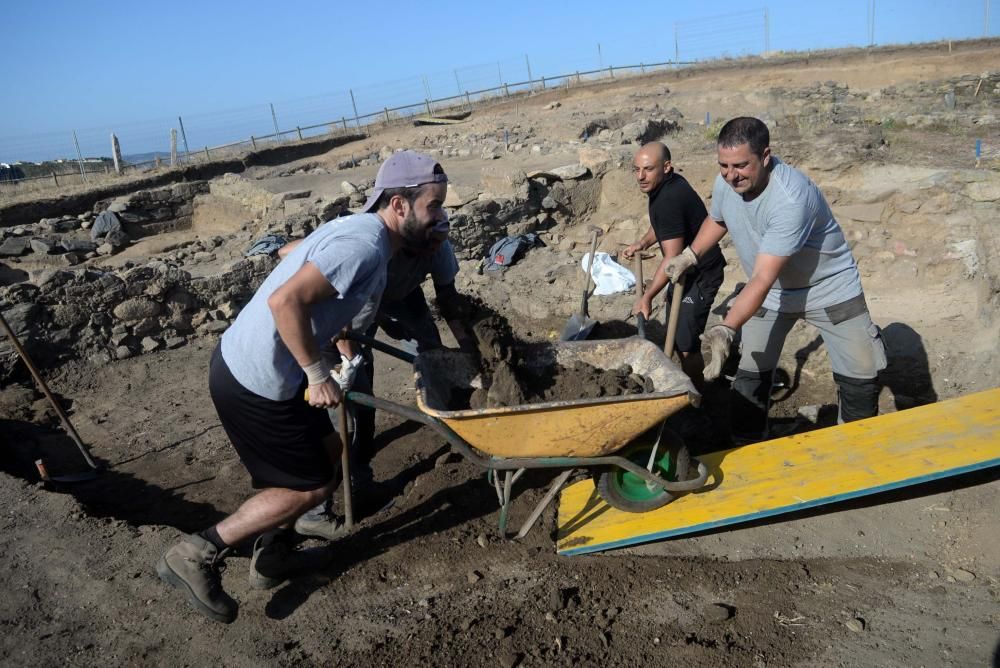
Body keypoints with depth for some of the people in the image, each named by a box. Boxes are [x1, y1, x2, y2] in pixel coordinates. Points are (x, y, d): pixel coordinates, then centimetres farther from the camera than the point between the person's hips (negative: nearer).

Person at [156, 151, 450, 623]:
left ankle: (272, 556, 33)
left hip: (246, 363, 10)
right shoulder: (365, 244, -22)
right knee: (311, 486, 4)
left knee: (327, 451, 20)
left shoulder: (365, 232, 9)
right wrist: (318, 374, -19)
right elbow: (285, 300, -29)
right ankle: (197, 555, 12)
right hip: (253, 383, -10)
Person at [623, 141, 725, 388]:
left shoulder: (669, 200, -29)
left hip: (701, 276, -10)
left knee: (685, 343, -9)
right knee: (675, 333, 19)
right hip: (687, 270, 11)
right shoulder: (667, 184, 1)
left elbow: (673, 258, -28)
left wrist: (647, 296, -23)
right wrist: (643, 243, 6)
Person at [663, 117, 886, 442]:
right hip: (770, 292, 5)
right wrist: (690, 256, 1)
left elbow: (763, 280, -42)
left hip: (830, 289, -5)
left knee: (859, 378, 2)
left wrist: (726, 329, -51)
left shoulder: (791, 198, -37)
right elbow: (717, 220, 12)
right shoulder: (725, 183, -16)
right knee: (750, 376, 2)